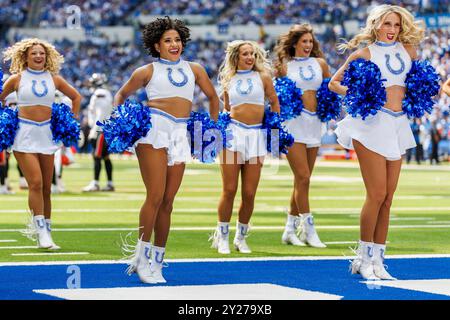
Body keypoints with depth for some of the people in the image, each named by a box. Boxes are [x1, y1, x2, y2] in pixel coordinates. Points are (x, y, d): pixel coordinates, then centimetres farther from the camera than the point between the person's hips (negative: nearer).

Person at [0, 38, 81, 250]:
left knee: (46, 187, 4)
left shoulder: (54, 79, 9)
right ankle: (41, 232, -15)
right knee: (35, 183, -16)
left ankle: (46, 232, 11)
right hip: (24, 135, -3)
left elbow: (76, 97, 22)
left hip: (46, 135, 3)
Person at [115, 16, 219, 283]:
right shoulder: (147, 71, 9)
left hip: (180, 135, 4)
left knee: (168, 201, 4)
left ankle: (157, 264, 10)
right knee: (156, 196, -14)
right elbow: (122, 95, 21)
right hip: (153, 130, -4)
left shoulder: (194, 69, 17)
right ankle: (142, 258, -5)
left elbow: (212, 96, 28)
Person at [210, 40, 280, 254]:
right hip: (233, 132, 0)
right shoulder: (228, 80, 10)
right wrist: (223, 125, 9)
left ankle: (241, 237, 15)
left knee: (249, 193, -1)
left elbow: (274, 102, 15)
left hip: (256, 135, 0)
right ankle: (222, 237, 6)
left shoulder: (262, 76, 7)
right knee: (229, 190, -5)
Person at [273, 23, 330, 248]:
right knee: (303, 178, -11)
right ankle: (309, 230, -6)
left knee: (302, 180, 8)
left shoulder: (320, 63, 9)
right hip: (294, 122, -4)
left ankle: (290, 230, 16)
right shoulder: (284, 66, 2)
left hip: (314, 123, 4)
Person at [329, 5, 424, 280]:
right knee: (377, 195, -9)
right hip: (372, 122, -5)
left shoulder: (408, 49, 13)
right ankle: (364, 257, 2)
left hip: (398, 124, 5)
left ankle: (377, 260, 9)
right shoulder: (365, 53, 1)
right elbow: (334, 83, 6)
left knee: (388, 198, 4)